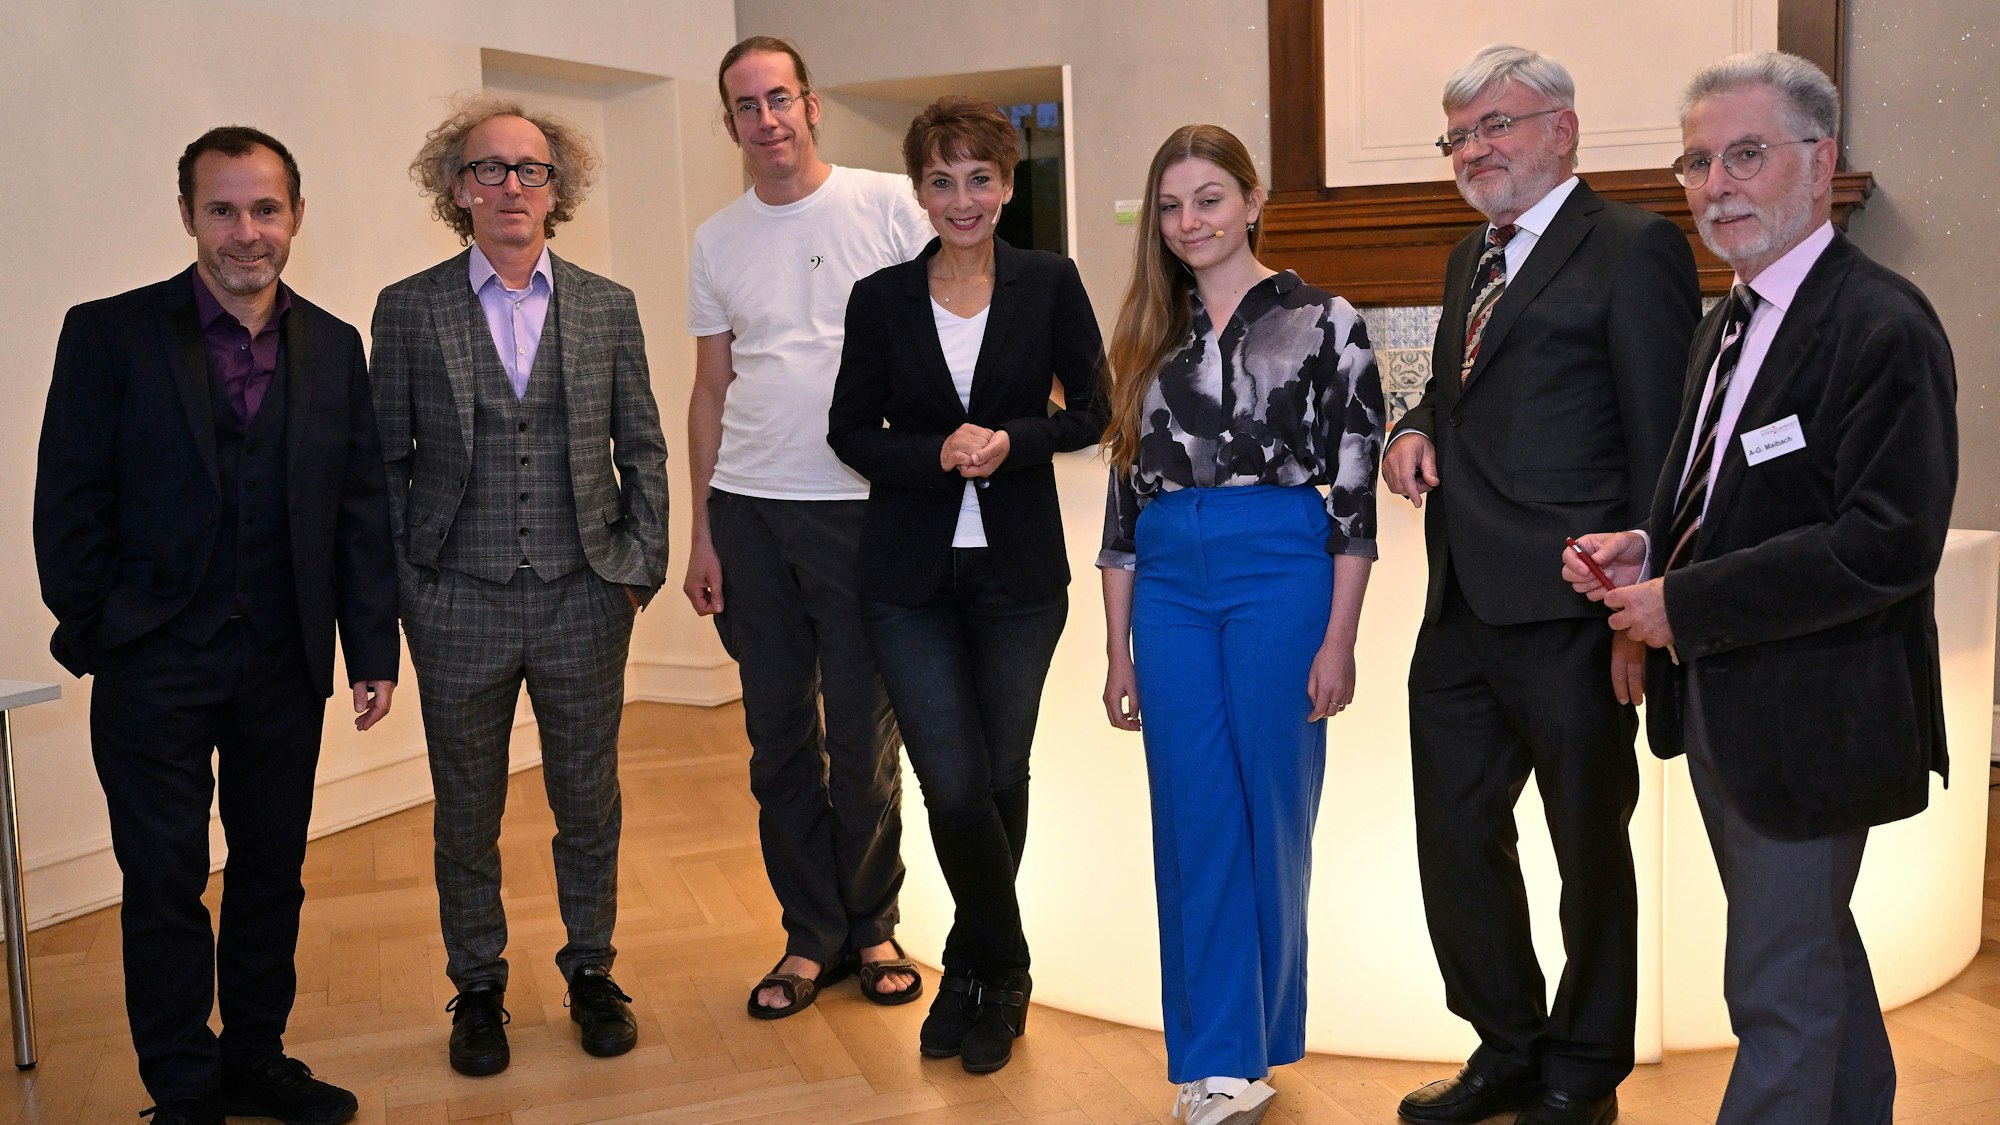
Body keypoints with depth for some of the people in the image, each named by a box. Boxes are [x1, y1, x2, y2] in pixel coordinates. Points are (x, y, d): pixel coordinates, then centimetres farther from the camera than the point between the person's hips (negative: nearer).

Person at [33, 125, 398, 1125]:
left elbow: (360, 510, 6)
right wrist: (94, 635, -7)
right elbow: (69, 505, -4)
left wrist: (372, 649, 3)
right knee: (164, 884, 5)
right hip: (155, 666, -3)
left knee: (273, 872, 14)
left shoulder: (332, 347, 6)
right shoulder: (109, 334, -4)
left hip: (285, 666, 3)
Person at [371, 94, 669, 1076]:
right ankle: (477, 988, 30)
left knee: (588, 804, 12)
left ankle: (590, 971, 31)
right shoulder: (408, 309, 0)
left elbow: (643, 449, 8)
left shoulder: (608, 308, 4)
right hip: (459, 605, -1)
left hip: (584, 600, 1)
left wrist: (642, 563, 1)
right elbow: (386, 461, 3)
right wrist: (398, 584, -2)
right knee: (466, 813, 11)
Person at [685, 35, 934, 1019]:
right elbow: (710, 390, 13)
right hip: (749, 512, 3)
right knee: (779, 735, 9)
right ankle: (811, 935, 22)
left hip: (862, 506, -3)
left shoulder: (888, 206, 0)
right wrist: (700, 532, 8)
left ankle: (870, 923, 23)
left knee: (864, 736, 4)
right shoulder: (717, 241, 11)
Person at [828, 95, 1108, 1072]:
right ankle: (1003, 971, 18)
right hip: (910, 576, 0)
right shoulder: (882, 298, 2)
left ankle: (974, 970, 30)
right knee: (954, 787, -6)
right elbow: (851, 430, 3)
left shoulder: (1048, 284, 1)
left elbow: (1089, 412, 3)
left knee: (1000, 778, 8)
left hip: (1018, 569, 0)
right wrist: (939, 454, -15)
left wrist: (1009, 439, -16)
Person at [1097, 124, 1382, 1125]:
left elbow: (1355, 487, -2)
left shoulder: (1322, 323, 1)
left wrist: (1339, 639, -7)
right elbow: (1125, 494, 13)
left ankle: (1255, 1034, 25)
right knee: (1194, 824, 3)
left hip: (1281, 574, -3)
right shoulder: (1150, 338, 12)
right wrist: (1118, 650, 11)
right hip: (1172, 586, 3)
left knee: (1269, 813, 5)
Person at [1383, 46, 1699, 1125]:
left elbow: (1663, 447, -12)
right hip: (1460, 613, 8)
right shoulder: (1469, 259, 18)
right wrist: (1416, 426, 7)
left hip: (1567, 622, -8)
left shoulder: (1634, 248, -7)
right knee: (1455, 835, 15)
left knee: (1589, 851, 9)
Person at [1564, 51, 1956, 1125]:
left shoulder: (1883, 327, -18)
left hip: (1806, 717, -9)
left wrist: (1686, 607, -22)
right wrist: (1647, 549, -2)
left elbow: (1887, 544, -25)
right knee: (1818, 952, 25)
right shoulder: (1729, 319, 11)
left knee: (1778, 991, 2)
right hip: (1720, 706, 9)